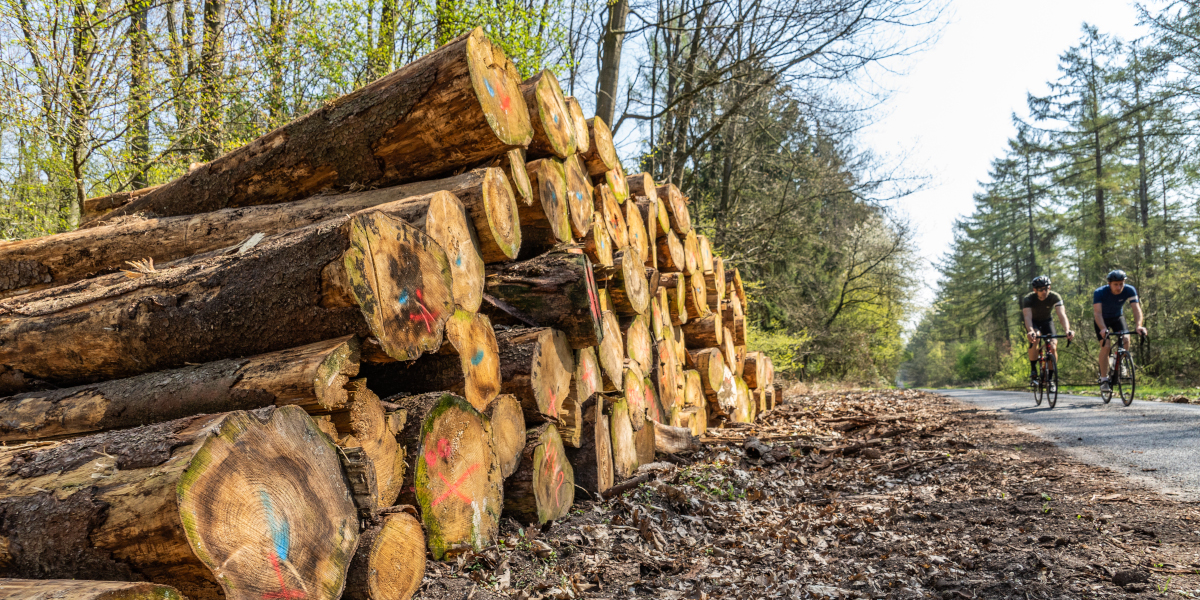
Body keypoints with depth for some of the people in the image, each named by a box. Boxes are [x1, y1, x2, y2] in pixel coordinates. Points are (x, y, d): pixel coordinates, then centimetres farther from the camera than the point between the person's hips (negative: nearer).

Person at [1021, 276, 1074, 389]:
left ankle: (1050, 378, 0)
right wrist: (1031, 331, -63)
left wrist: (1067, 330, -57)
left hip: (1047, 321, 2)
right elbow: (1027, 316, -43)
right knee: (1034, 339, -33)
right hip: (1033, 322, -2)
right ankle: (1033, 372, -20)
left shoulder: (1054, 297, -26)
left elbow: (1062, 314, -38)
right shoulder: (1028, 299, -29)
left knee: (1053, 347, -17)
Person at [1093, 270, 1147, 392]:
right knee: (1105, 346, -19)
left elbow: (1136, 308, -32)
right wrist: (1103, 329, -57)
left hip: (1117, 317, 3)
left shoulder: (1129, 290, -24)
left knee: (1126, 339, -24)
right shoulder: (1099, 293, -31)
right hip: (1102, 320, -2)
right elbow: (1097, 312, -41)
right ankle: (1104, 380, -12)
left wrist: (1139, 325, -50)